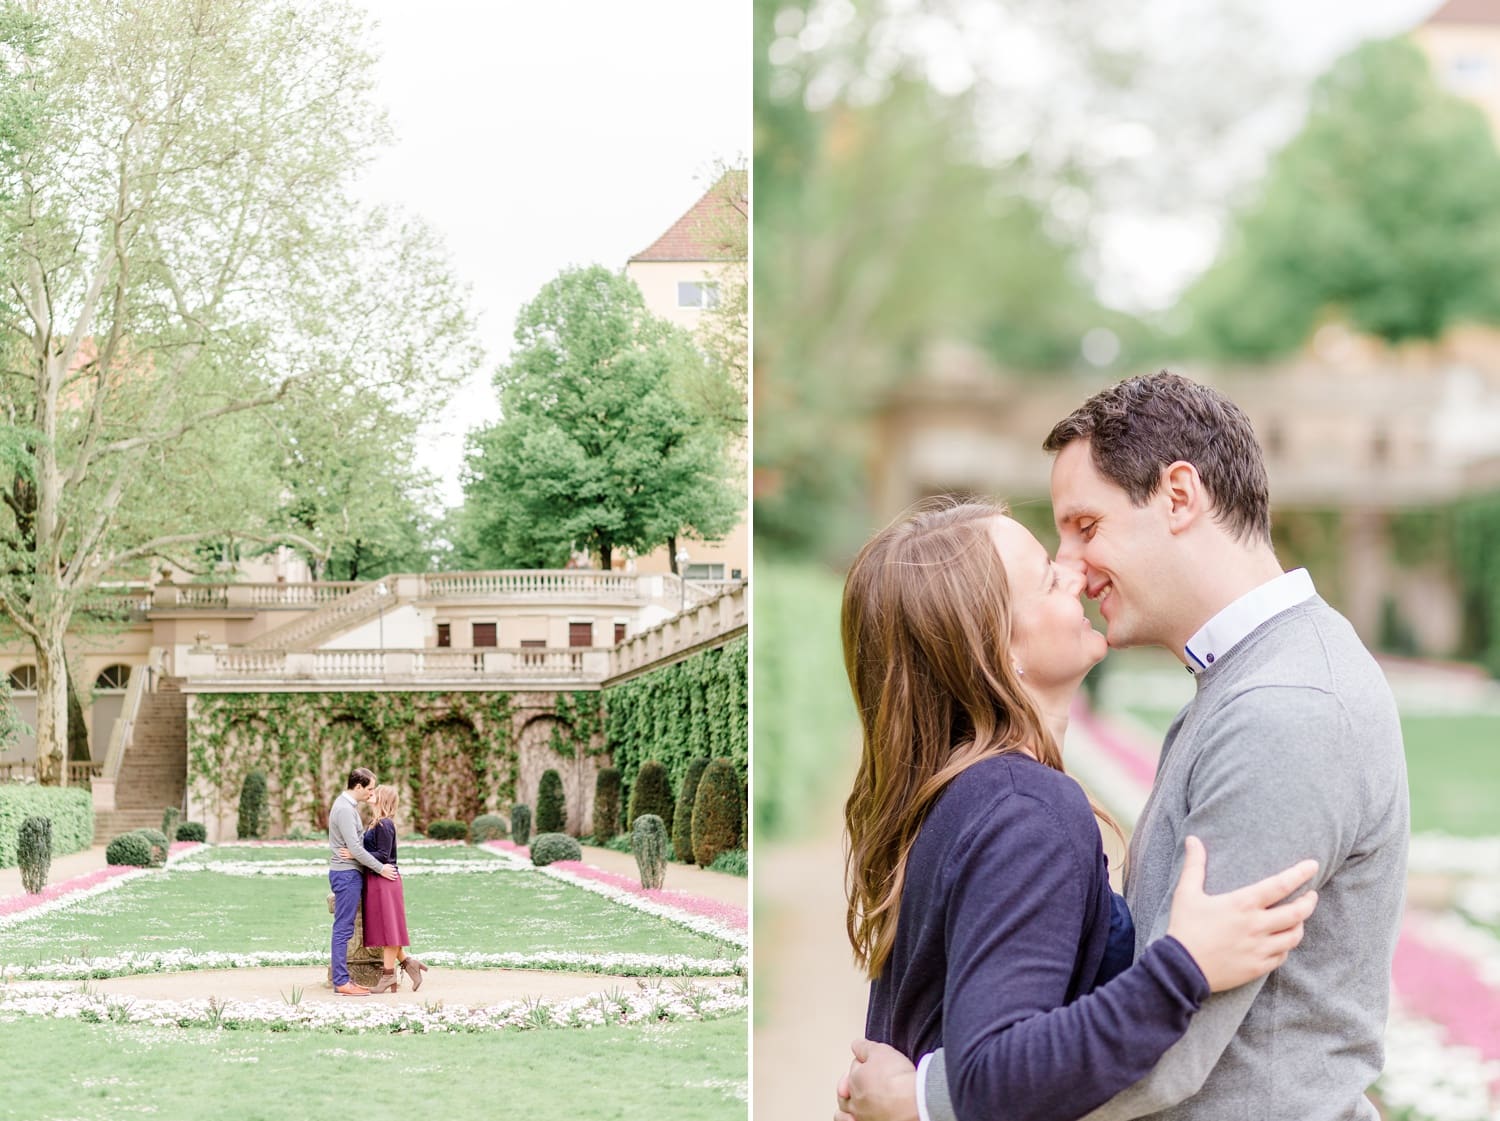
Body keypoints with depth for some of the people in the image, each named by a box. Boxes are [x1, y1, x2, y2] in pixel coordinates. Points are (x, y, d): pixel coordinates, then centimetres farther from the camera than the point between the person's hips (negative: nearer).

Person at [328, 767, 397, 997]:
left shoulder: (348, 805, 16)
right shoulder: (345, 809, -16)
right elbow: (355, 848, -19)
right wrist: (380, 868, -12)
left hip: (350, 873, 10)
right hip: (346, 873, -10)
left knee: (345, 929, 10)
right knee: (343, 928, -9)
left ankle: (342, 979, 12)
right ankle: (341, 982, -9)